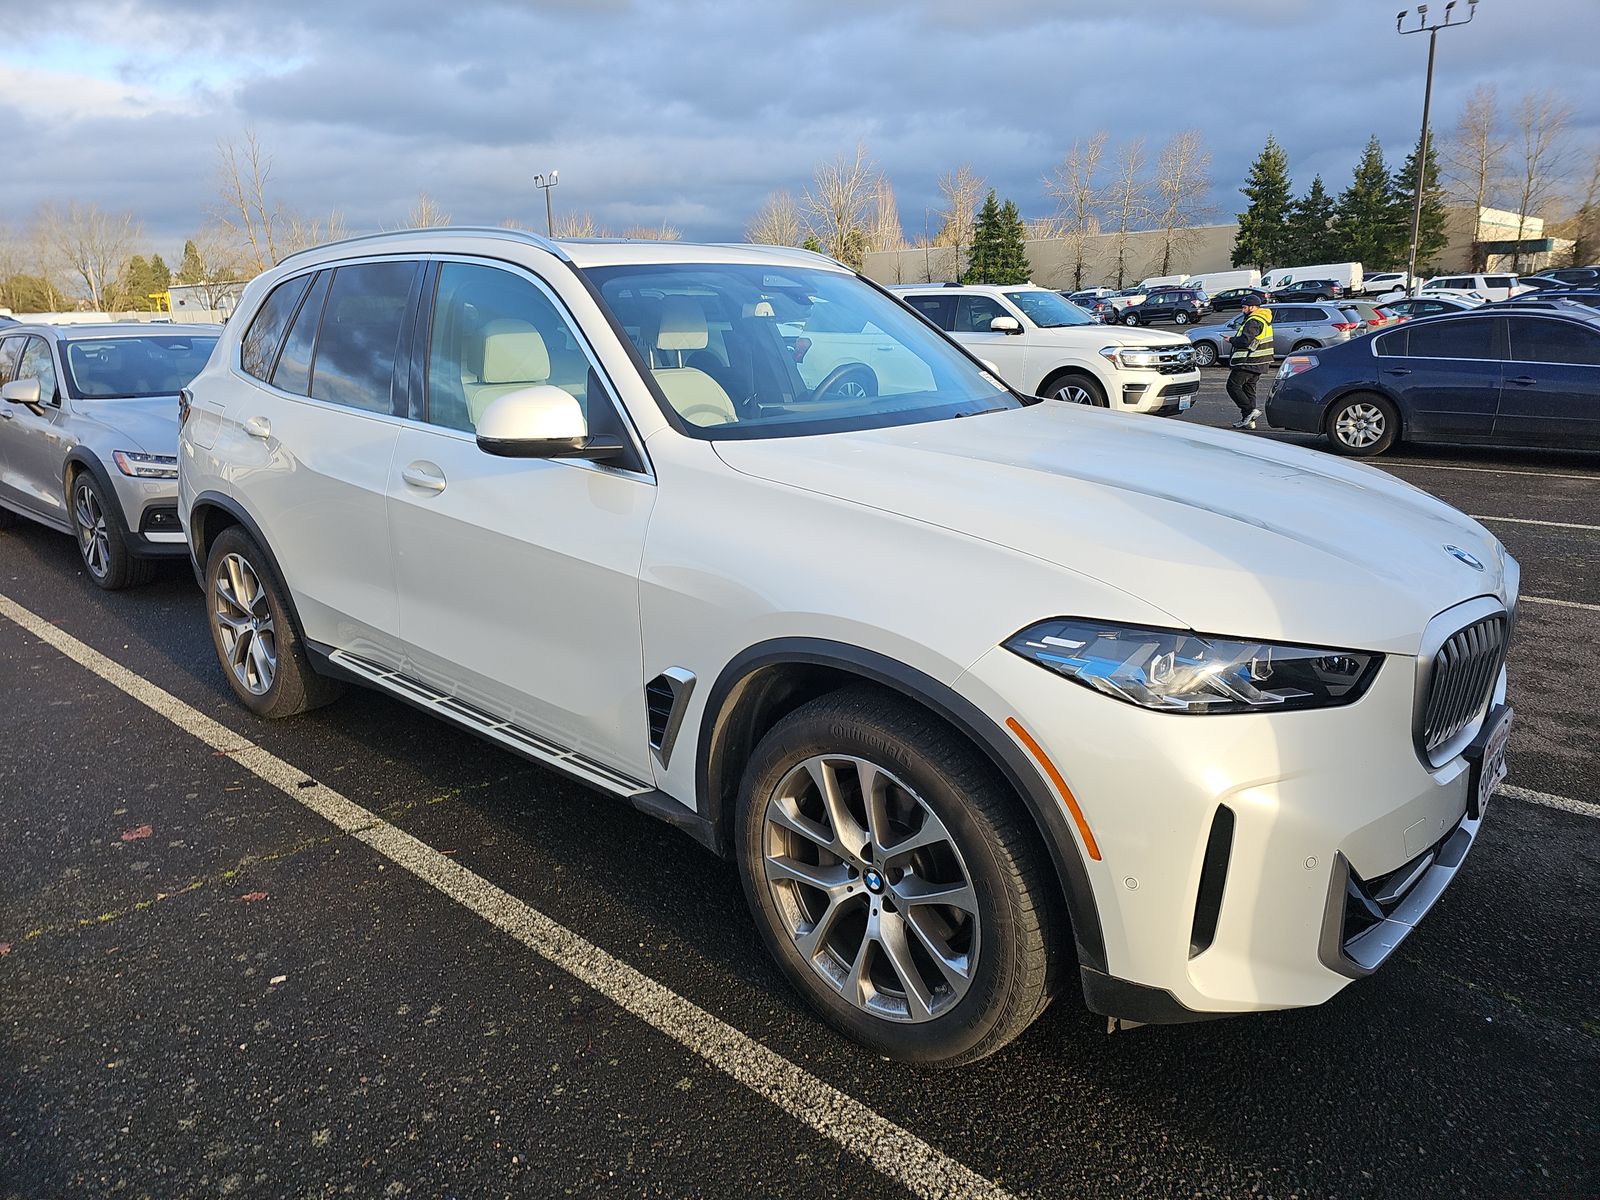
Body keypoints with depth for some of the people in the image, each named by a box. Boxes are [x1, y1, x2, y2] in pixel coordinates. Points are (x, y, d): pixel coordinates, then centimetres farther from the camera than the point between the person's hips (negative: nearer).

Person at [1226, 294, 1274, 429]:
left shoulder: (1253, 321, -17)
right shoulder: (1264, 319, 17)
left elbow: (1245, 341, -25)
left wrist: (1231, 340, -9)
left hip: (1249, 362, -10)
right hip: (1258, 363, 10)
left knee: (1233, 386, -6)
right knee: (1248, 388, 13)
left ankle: (1250, 410, -16)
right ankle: (1248, 420, 12)